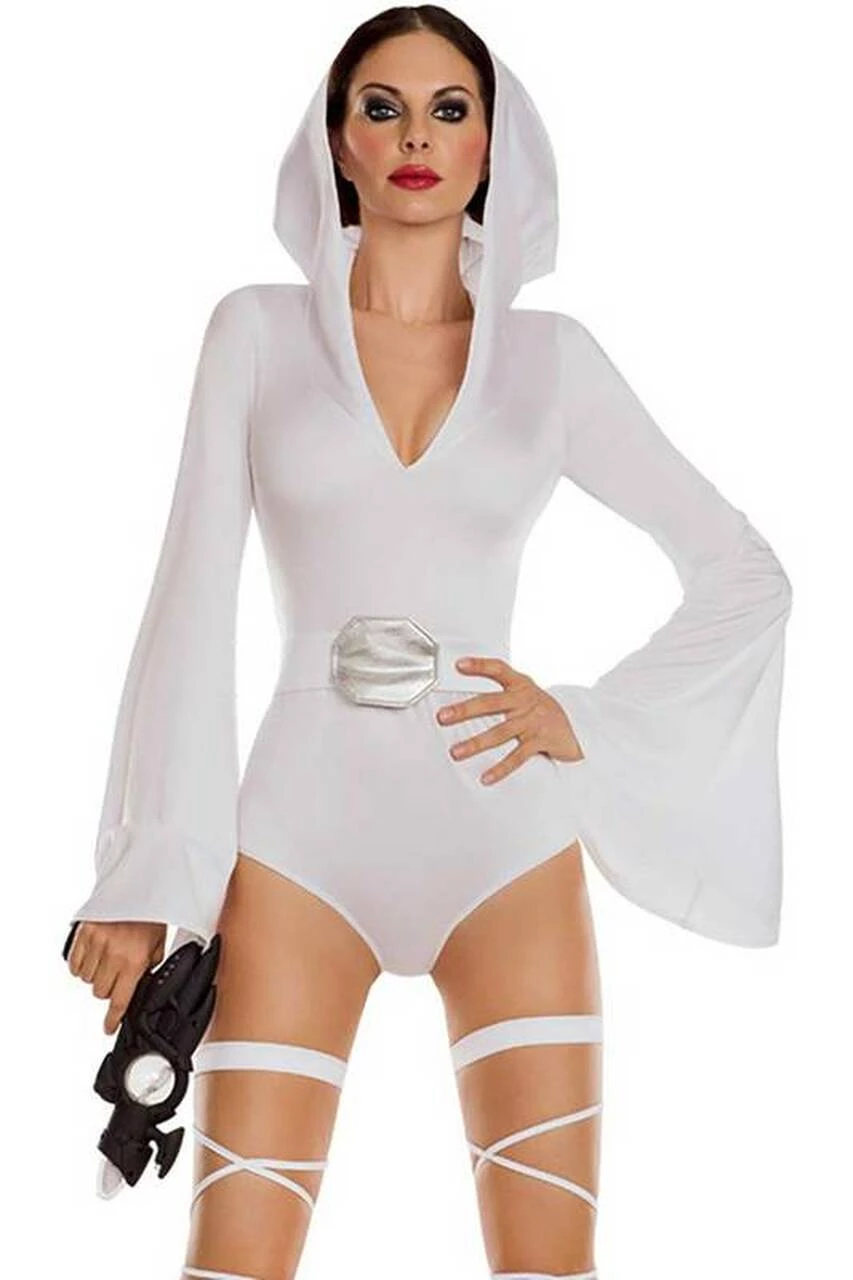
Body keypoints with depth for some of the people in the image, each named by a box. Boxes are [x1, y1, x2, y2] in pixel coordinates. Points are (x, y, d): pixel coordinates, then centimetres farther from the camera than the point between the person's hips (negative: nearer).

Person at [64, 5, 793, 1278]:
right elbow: (193, 603, 0)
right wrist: (147, 875, -5)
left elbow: (745, 574, 11)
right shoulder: (259, 330, 5)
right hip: (303, 832, -1)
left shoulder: (551, 353, 6)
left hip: (504, 835, 1)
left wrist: (591, 719, -1)